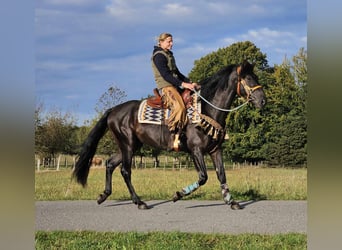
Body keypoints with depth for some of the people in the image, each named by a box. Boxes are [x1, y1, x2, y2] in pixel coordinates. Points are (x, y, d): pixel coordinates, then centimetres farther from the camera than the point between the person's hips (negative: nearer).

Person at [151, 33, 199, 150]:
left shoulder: (169, 55, 23)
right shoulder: (159, 56, -7)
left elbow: (177, 73, 23)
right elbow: (165, 75, -16)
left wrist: (190, 82, 9)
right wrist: (182, 84, -21)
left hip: (174, 86, 10)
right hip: (165, 86, -10)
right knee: (179, 107, -29)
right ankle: (174, 137, -29)